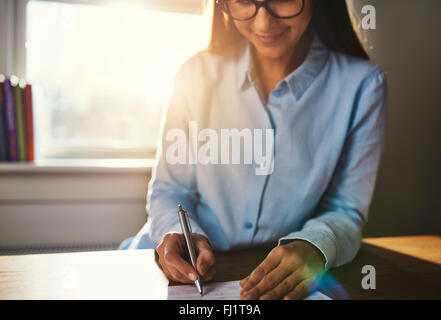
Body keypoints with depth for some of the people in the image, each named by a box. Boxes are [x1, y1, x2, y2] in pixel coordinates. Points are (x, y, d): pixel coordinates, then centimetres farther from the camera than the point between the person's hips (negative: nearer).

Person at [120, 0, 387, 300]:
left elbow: (346, 210, -4)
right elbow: (168, 190, 1)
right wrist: (179, 234, -21)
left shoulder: (362, 83, -8)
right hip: (184, 272, -1)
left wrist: (314, 246, -26)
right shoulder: (199, 73, -5)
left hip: (281, 279, 3)